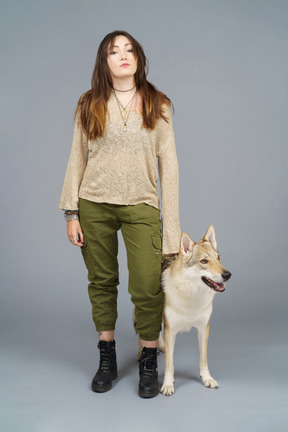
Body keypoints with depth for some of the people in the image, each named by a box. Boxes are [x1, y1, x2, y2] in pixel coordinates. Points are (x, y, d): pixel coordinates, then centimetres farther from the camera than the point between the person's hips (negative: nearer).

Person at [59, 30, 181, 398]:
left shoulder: (158, 105, 7)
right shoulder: (89, 105, 8)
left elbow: (168, 164, 4)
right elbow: (77, 159, 8)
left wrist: (170, 227, -2)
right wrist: (71, 213, 1)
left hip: (141, 205, -1)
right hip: (94, 205, 1)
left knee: (147, 286, -8)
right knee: (101, 282, 9)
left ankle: (148, 363, 14)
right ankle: (107, 359, 27)